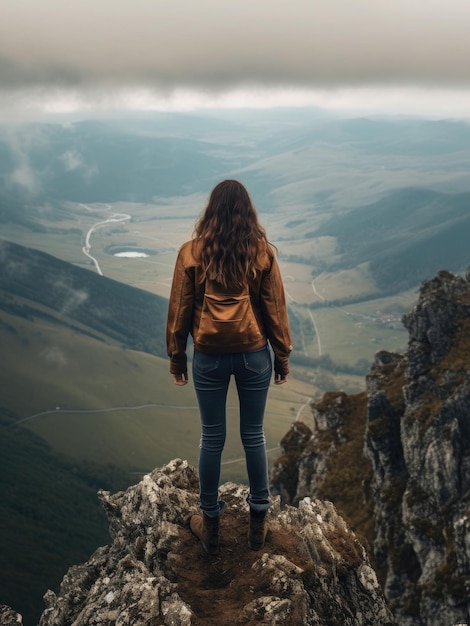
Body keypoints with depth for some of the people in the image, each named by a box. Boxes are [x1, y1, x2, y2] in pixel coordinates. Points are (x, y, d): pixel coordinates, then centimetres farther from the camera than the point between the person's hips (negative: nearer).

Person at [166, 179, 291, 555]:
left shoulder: (192, 252, -5)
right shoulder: (262, 252, -5)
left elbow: (180, 310, -1)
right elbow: (275, 308, -1)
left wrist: (176, 357, 9)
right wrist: (283, 356, 9)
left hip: (209, 357, 0)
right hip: (254, 354, 1)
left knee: (212, 439, 10)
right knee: (254, 436, 12)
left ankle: (210, 525, 23)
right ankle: (258, 521, 24)